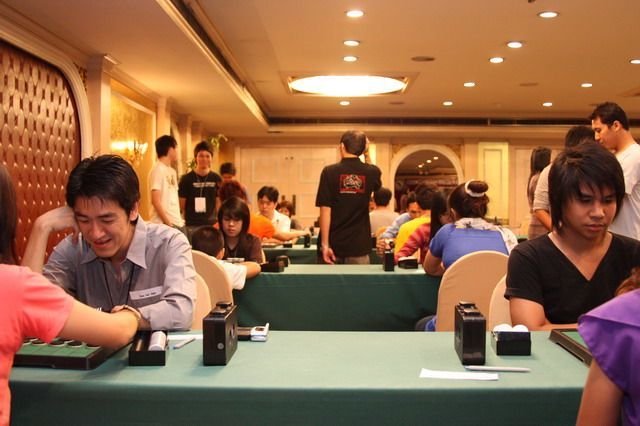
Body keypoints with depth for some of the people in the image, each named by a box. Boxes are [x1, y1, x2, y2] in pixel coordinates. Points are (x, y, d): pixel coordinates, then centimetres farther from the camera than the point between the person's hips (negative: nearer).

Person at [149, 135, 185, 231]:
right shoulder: (158, 170, -10)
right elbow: (155, 201, -15)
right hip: (164, 224, -9)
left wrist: (179, 219, 11)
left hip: (177, 223, 9)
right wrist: (168, 223, -15)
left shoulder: (172, 171, 16)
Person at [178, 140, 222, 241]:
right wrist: (181, 223, -3)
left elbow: (218, 203, 9)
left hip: (211, 225, 2)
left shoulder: (216, 179, 6)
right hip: (191, 226, -2)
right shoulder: (186, 179, 0)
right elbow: (181, 205, 3)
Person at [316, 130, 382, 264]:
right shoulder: (371, 172, -2)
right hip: (359, 246, 1)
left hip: (335, 245, -1)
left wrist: (325, 244, -8)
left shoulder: (329, 172, -9)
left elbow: (325, 210, -12)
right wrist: (367, 154, 18)